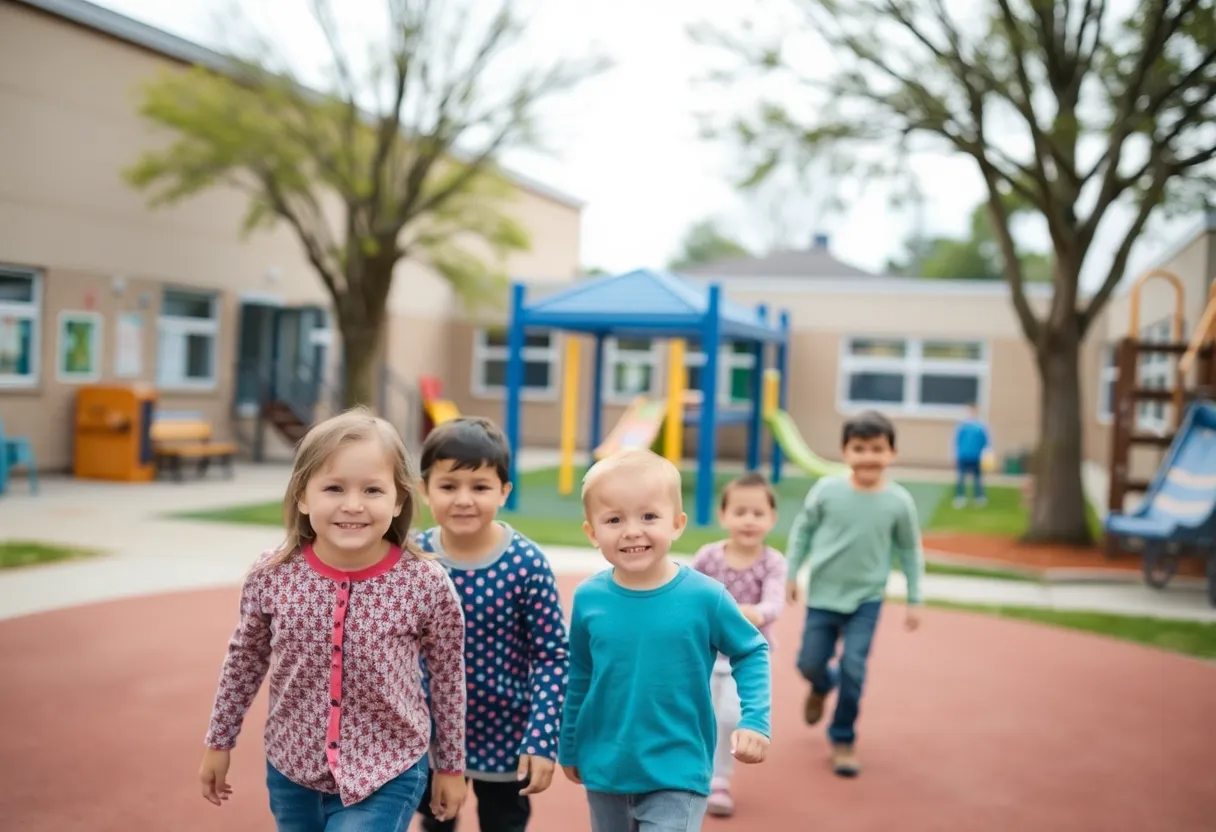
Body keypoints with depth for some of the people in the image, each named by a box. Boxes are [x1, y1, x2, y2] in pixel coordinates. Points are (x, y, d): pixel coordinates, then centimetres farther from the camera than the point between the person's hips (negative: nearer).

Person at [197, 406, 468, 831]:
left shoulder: (427, 585, -19)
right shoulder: (271, 576, -13)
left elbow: (448, 678, -4)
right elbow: (244, 660, 5)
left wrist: (450, 766, 6)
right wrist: (219, 742, 14)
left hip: (386, 776, -3)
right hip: (292, 770, 3)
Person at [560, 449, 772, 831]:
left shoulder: (704, 596, -15)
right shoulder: (588, 598, -8)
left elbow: (751, 653, 1)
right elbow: (578, 679, 6)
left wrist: (754, 720, -12)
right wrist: (569, 746, 14)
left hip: (677, 773, -3)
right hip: (605, 768, 3)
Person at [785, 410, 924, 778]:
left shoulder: (899, 501, -12)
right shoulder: (827, 490, -13)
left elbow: (910, 552, 0)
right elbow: (803, 529, 1)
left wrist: (914, 600, 2)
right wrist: (792, 572, 2)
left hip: (866, 599, -1)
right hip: (822, 594, 1)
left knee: (853, 668, -8)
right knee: (810, 663, 9)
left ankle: (843, 739, 13)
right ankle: (822, 686, 47)